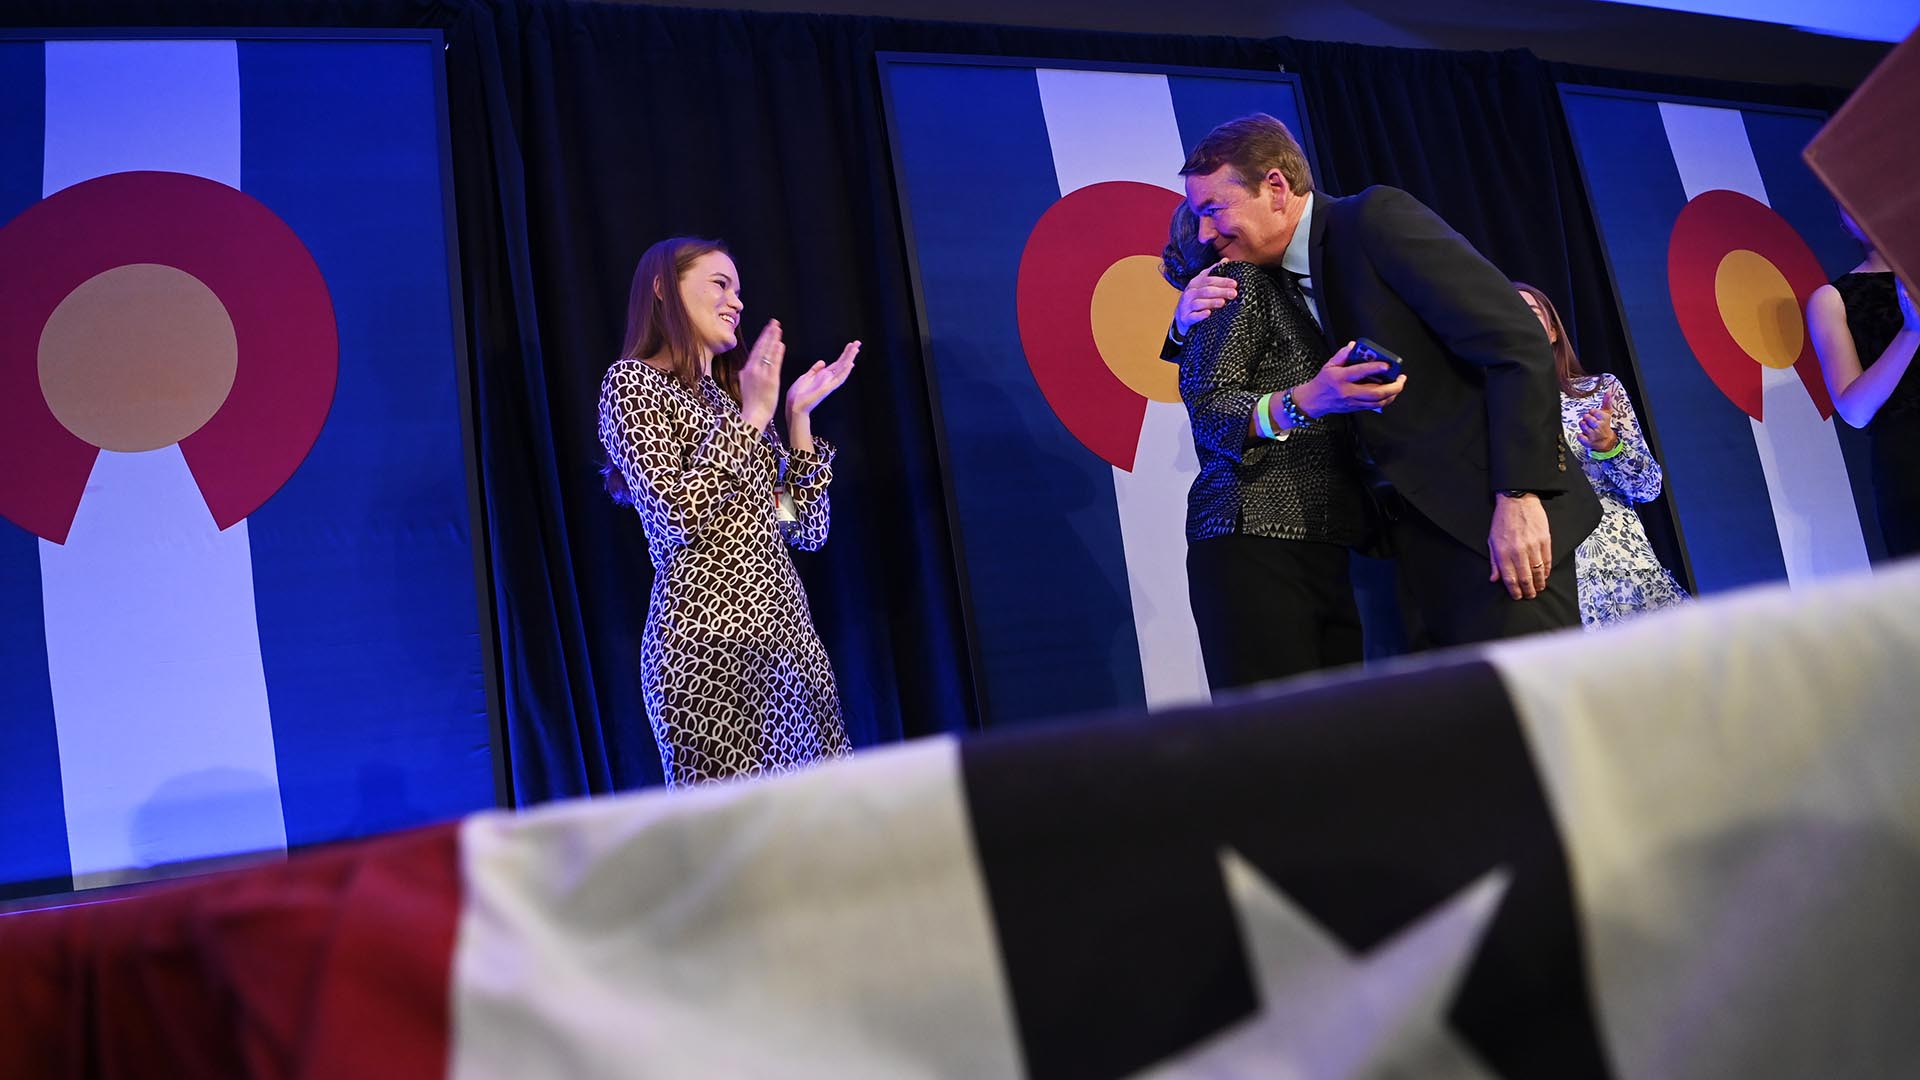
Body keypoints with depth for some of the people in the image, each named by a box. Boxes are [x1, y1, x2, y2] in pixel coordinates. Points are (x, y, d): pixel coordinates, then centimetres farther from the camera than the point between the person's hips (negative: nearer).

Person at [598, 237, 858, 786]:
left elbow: (808, 529, 16)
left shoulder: (727, 395, 21)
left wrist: (799, 414, 11)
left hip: (791, 635, 7)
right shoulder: (632, 381, 1)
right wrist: (752, 416, -10)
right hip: (710, 644, -7)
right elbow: (677, 517, -15)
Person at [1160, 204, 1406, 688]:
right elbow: (1206, 411, -11)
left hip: (1322, 553, 8)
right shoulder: (1240, 281, 2)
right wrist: (1303, 401, -27)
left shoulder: (1288, 296, 27)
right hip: (1254, 543, -8)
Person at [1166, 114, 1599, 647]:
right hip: (1418, 532, 7)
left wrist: (1518, 494, -20)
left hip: (1491, 516, -7)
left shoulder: (1377, 217, -9)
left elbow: (1516, 342, -15)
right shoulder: (1273, 286, 13)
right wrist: (1187, 322, 3)